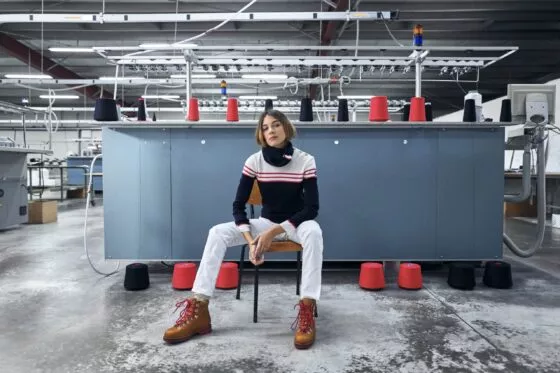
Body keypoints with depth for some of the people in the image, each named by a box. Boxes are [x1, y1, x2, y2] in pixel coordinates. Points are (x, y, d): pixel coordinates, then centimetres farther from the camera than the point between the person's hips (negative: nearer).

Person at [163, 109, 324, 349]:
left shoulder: (306, 161, -13)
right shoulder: (254, 161, -8)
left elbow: (312, 208, -16)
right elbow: (238, 205, -8)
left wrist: (274, 232, -25)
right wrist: (250, 240, -25)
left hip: (297, 223, -2)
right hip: (265, 222, 2)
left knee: (313, 232, -39)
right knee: (217, 232, -21)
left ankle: (307, 310, -37)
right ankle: (198, 310, -24)